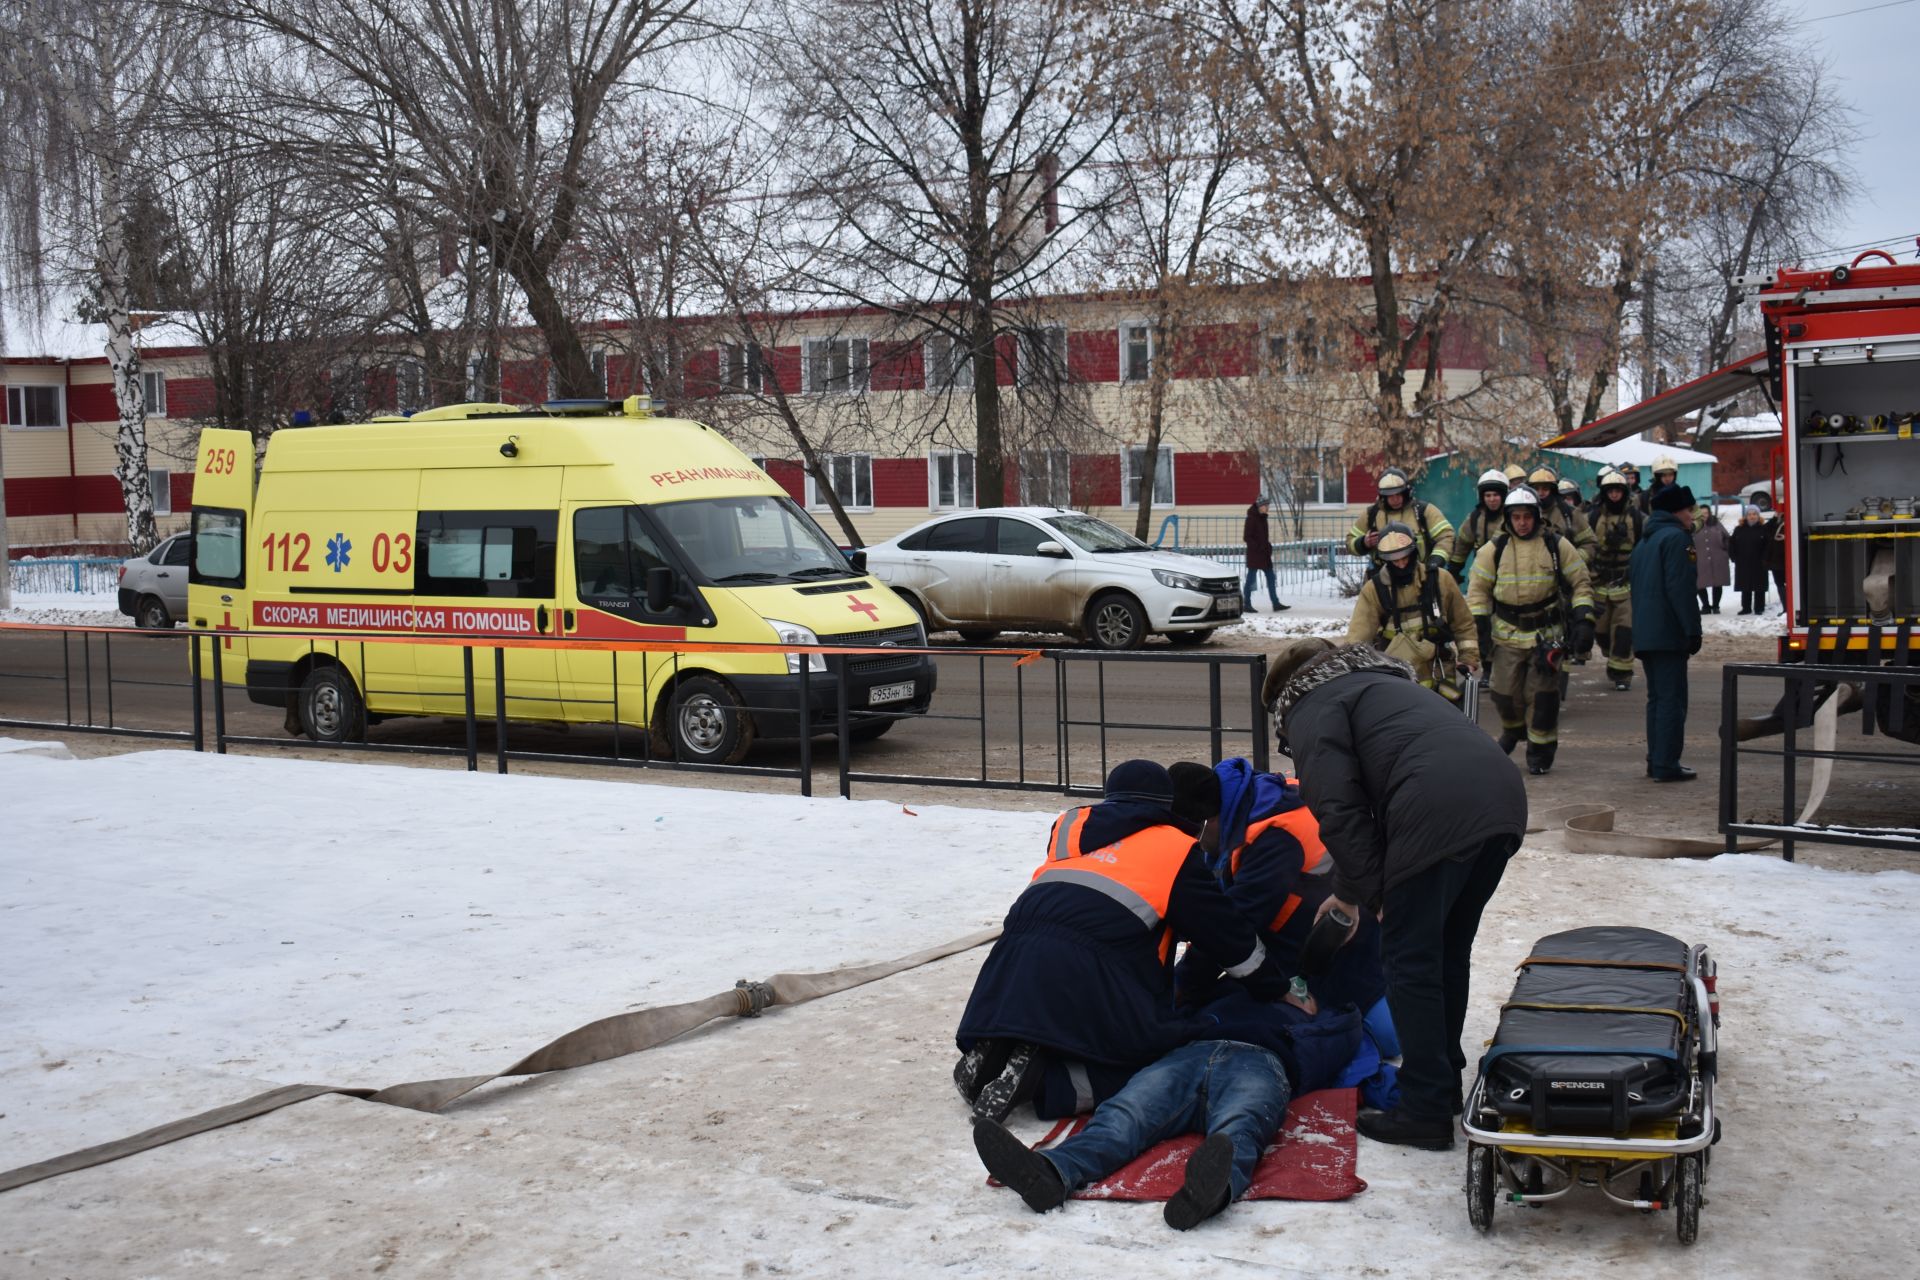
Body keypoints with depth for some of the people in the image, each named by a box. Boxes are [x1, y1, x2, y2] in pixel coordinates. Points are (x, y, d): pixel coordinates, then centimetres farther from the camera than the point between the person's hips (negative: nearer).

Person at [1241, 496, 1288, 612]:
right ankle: (1247, 605, 9)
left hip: (1264, 553, 8)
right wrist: (1258, 546, -20)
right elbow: (1247, 537, -16)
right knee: (1251, 579, 1)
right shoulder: (1251, 518, -14)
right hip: (1254, 554, -8)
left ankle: (1276, 604, 6)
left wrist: (1268, 547, 8)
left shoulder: (1263, 518, 11)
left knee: (1270, 577, 5)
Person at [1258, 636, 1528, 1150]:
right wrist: (1354, 888, 35)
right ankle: (1444, 1081, 34)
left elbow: (1339, 807, -4)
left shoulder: (1312, 707, 10)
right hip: (1502, 803, 9)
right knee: (1449, 951, 22)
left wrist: (1362, 889, 4)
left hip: (1439, 817, -9)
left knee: (1411, 961, 2)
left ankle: (1426, 1112, 5)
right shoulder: (1378, 683, 37)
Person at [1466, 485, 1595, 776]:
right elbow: (1478, 590, 6)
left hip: (1547, 634, -1)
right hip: (1507, 634, 1)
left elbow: (1581, 583, 5)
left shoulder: (1556, 546, 1)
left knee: (1541, 695, -4)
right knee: (1504, 692, 2)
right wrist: (1479, 628, -2)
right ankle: (1514, 728, 34)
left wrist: (1583, 621, -4)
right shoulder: (1495, 550, 3)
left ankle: (1540, 751, 10)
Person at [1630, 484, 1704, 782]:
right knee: (1672, 699, -8)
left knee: (1657, 698, 15)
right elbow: (1679, 588, -18)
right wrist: (1693, 630, -17)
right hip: (1668, 634, -9)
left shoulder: (1644, 542, 21)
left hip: (1644, 634, 10)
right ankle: (1666, 765, -10)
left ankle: (1656, 761, 17)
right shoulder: (1675, 538, -10)